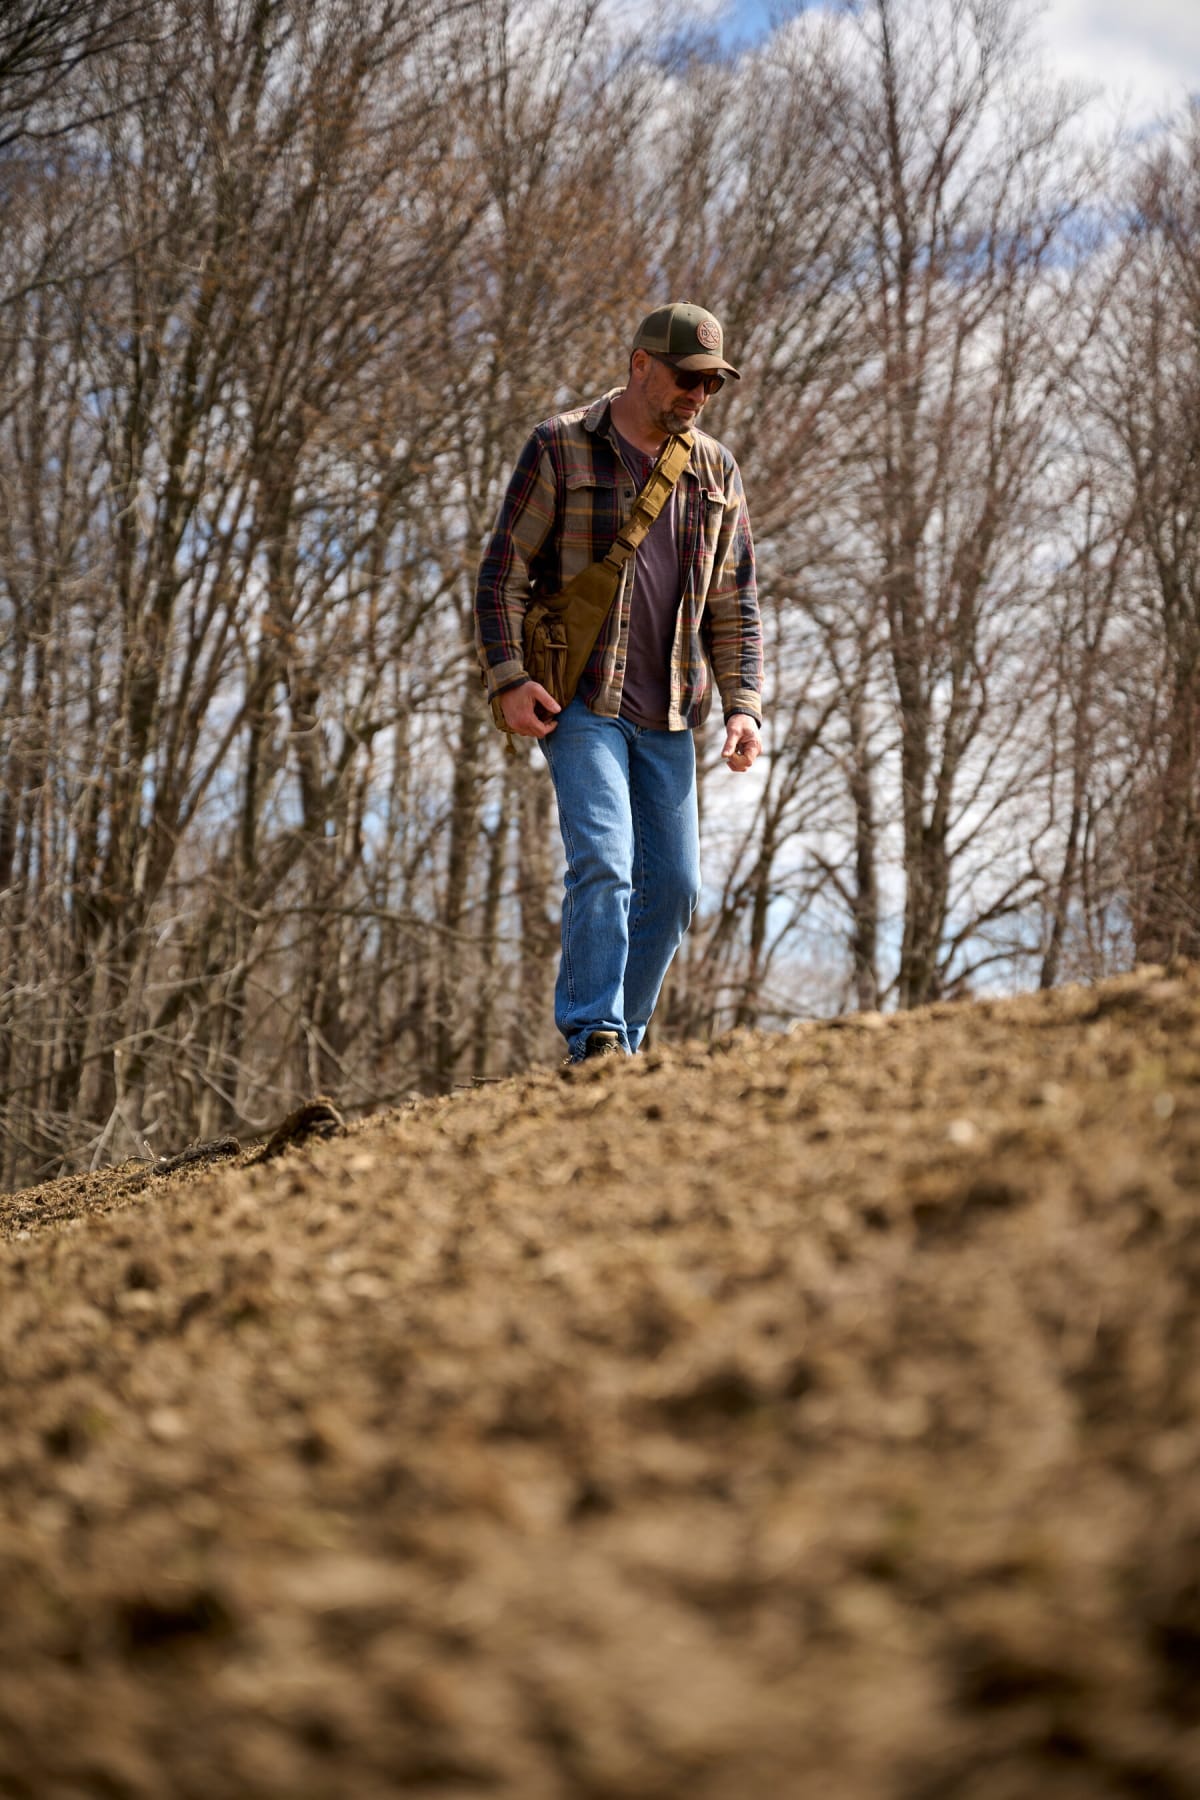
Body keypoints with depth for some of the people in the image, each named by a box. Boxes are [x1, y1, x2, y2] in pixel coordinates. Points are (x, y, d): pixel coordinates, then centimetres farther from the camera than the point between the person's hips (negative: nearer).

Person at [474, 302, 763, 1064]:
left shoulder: (715, 471, 12)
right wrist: (509, 680, -13)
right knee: (604, 864, -19)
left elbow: (736, 604, 15)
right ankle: (592, 1038, -17)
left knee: (674, 887, 3)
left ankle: (622, 1045, 14)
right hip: (579, 701, -5)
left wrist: (744, 706, 3)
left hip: (669, 715, 5)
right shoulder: (560, 449, 0)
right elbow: (502, 575, -1)